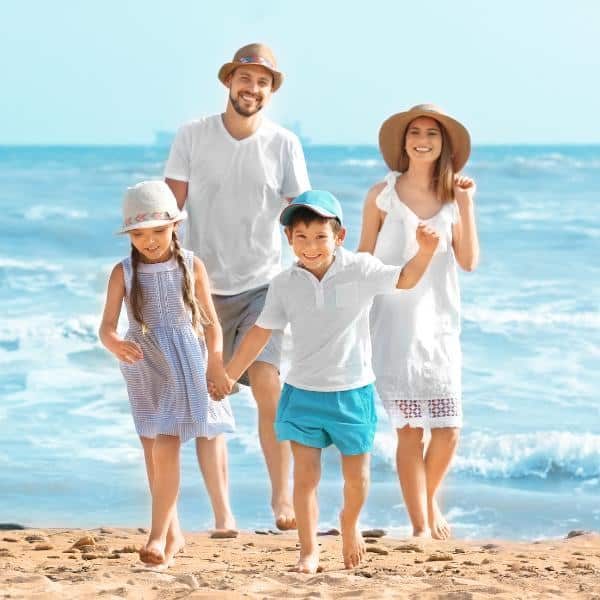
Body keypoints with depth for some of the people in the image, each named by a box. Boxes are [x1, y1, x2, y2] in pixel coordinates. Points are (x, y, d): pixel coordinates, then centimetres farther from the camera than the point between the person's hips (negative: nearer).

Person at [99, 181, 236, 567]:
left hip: (186, 364, -2)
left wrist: (217, 364, -6)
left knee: (166, 447, -12)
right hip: (144, 366, 2)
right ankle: (172, 532, 19)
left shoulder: (192, 267, -3)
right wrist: (115, 344, -29)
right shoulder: (124, 273, -3)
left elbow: (211, 322, 2)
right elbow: (107, 326, -8)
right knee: (155, 450, 7)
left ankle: (160, 534, -9)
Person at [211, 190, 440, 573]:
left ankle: (349, 524, 38)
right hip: (303, 393, 1)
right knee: (305, 474, -3)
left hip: (352, 392, -1)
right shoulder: (285, 284, -1)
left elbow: (405, 280, -2)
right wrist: (227, 376, 8)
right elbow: (260, 333, 6)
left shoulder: (360, 270, -8)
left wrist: (425, 252, -22)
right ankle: (309, 551, 2)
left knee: (356, 475, 9)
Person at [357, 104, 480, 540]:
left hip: (438, 324, 2)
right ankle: (421, 527, 4)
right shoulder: (383, 196, 0)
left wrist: (466, 205, -9)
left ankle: (430, 499, 27)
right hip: (393, 326, -2)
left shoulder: (451, 198, 6)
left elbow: (469, 261, -4)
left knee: (449, 429, -2)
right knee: (409, 430, -5)